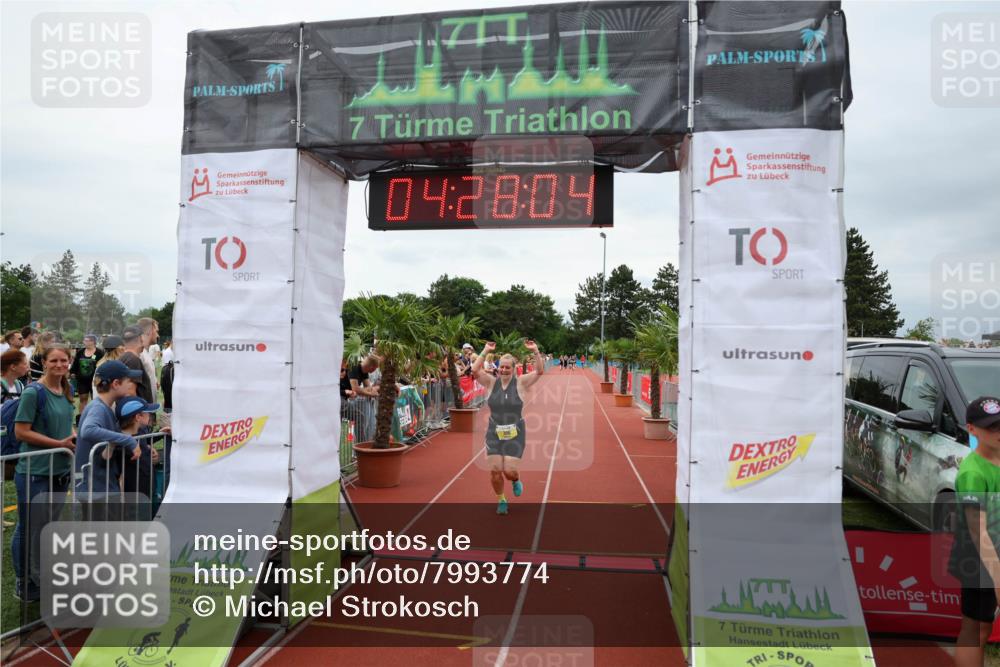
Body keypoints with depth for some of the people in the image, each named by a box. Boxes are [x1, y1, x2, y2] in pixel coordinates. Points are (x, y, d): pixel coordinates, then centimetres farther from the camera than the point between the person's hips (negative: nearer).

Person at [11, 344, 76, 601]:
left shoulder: (66, 392, 8)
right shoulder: (34, 392, -14)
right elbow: (21, 432, -16)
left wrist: (74, 436, 0)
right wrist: (60, 443, -18)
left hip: (60, 471, 7)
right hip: (35, 473, -7)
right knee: (29, 529, 6)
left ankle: (41, 578, 33)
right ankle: (24, 584, 21)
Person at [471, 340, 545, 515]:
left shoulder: (521, 382, -4)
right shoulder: (491, 382, -1)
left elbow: (540, 371, -15)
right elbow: (475, 371, -15)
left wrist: (535, 352, -25)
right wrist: (485, 352, -20)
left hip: (515, 435, -2)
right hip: (494, 434, 2)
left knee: (510, 471, -6)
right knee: (495, 470, -1)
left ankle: (516, 480, 33)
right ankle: (501, 500, 24)